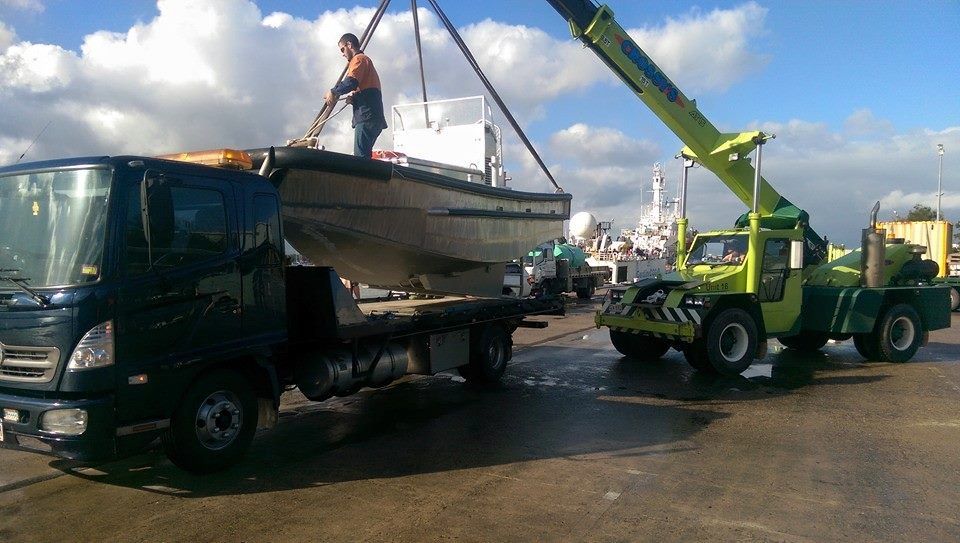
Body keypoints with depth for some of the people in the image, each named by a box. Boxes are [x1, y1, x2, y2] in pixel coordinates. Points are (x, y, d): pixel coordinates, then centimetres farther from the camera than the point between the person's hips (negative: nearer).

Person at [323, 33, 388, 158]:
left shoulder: (358, 59, 1)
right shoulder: (366, 59, 31)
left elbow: (351, 82, -19)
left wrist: (333, 92, -4)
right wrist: (354, 98, 10)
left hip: (367, 117, -10)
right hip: (374, 118, 10)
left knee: (360, 156, -17)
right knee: (364, 156, 4)